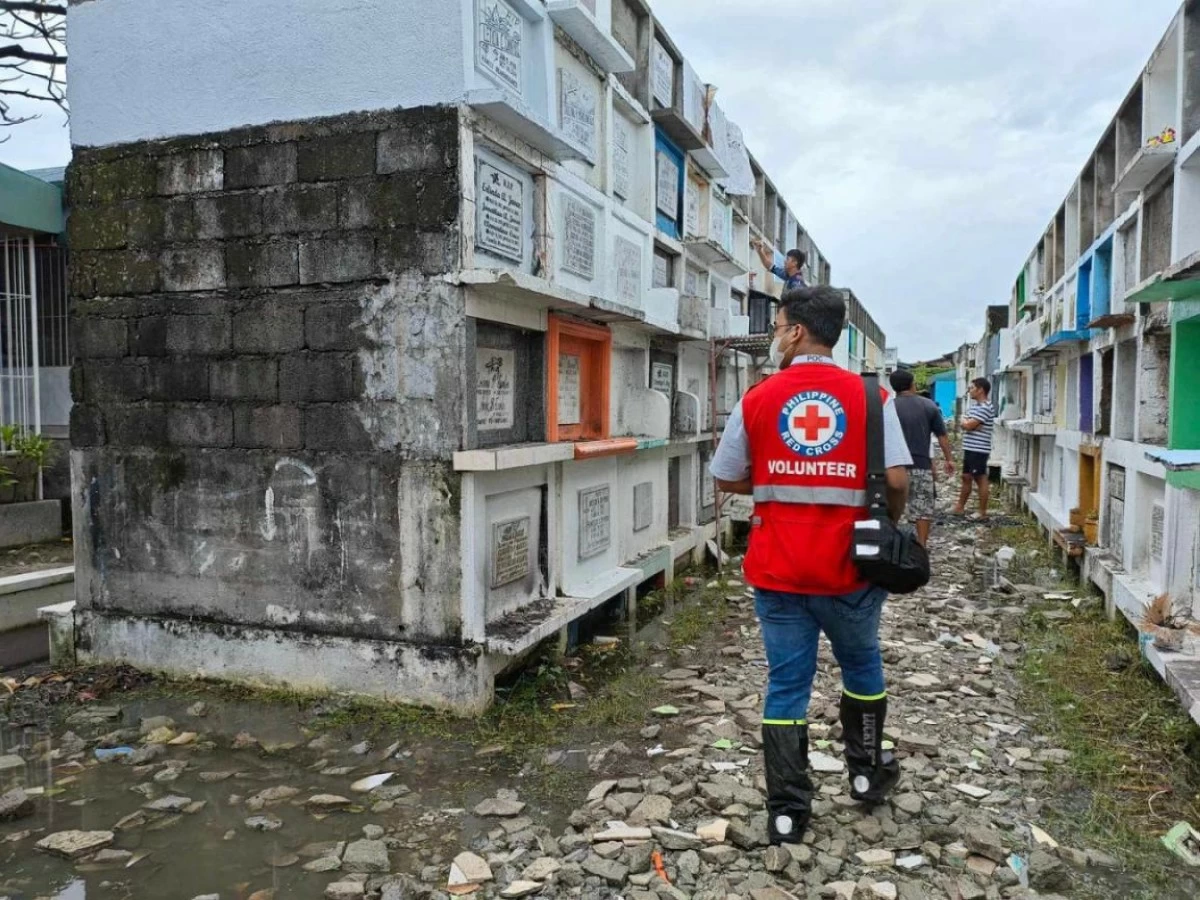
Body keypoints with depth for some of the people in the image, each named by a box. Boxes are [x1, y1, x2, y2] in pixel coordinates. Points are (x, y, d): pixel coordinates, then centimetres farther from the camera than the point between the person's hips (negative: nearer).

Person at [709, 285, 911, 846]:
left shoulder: (757, 400, -3)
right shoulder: (871, 397, -6)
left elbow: (727, 480, 3)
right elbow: (897, 479, -11)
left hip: (776, 568, 0)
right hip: (847, 567, 0)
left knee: (786, 684, 9)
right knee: (862, 666, 23)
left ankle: (787, 813, 15)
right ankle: (867, 773, 41)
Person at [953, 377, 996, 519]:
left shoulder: (985, 408, -16)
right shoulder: (974, 406, 15)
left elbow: (967, 425, -20)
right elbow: (964, 424, 9)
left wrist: (965, 420, 0)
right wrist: (968, 422, -12)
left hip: (979, 450, -9)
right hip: (970, 448, 9)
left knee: (981, 480, -3)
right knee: (966, 478, 16)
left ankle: (983, 513, 3)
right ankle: (960, 507, 25)